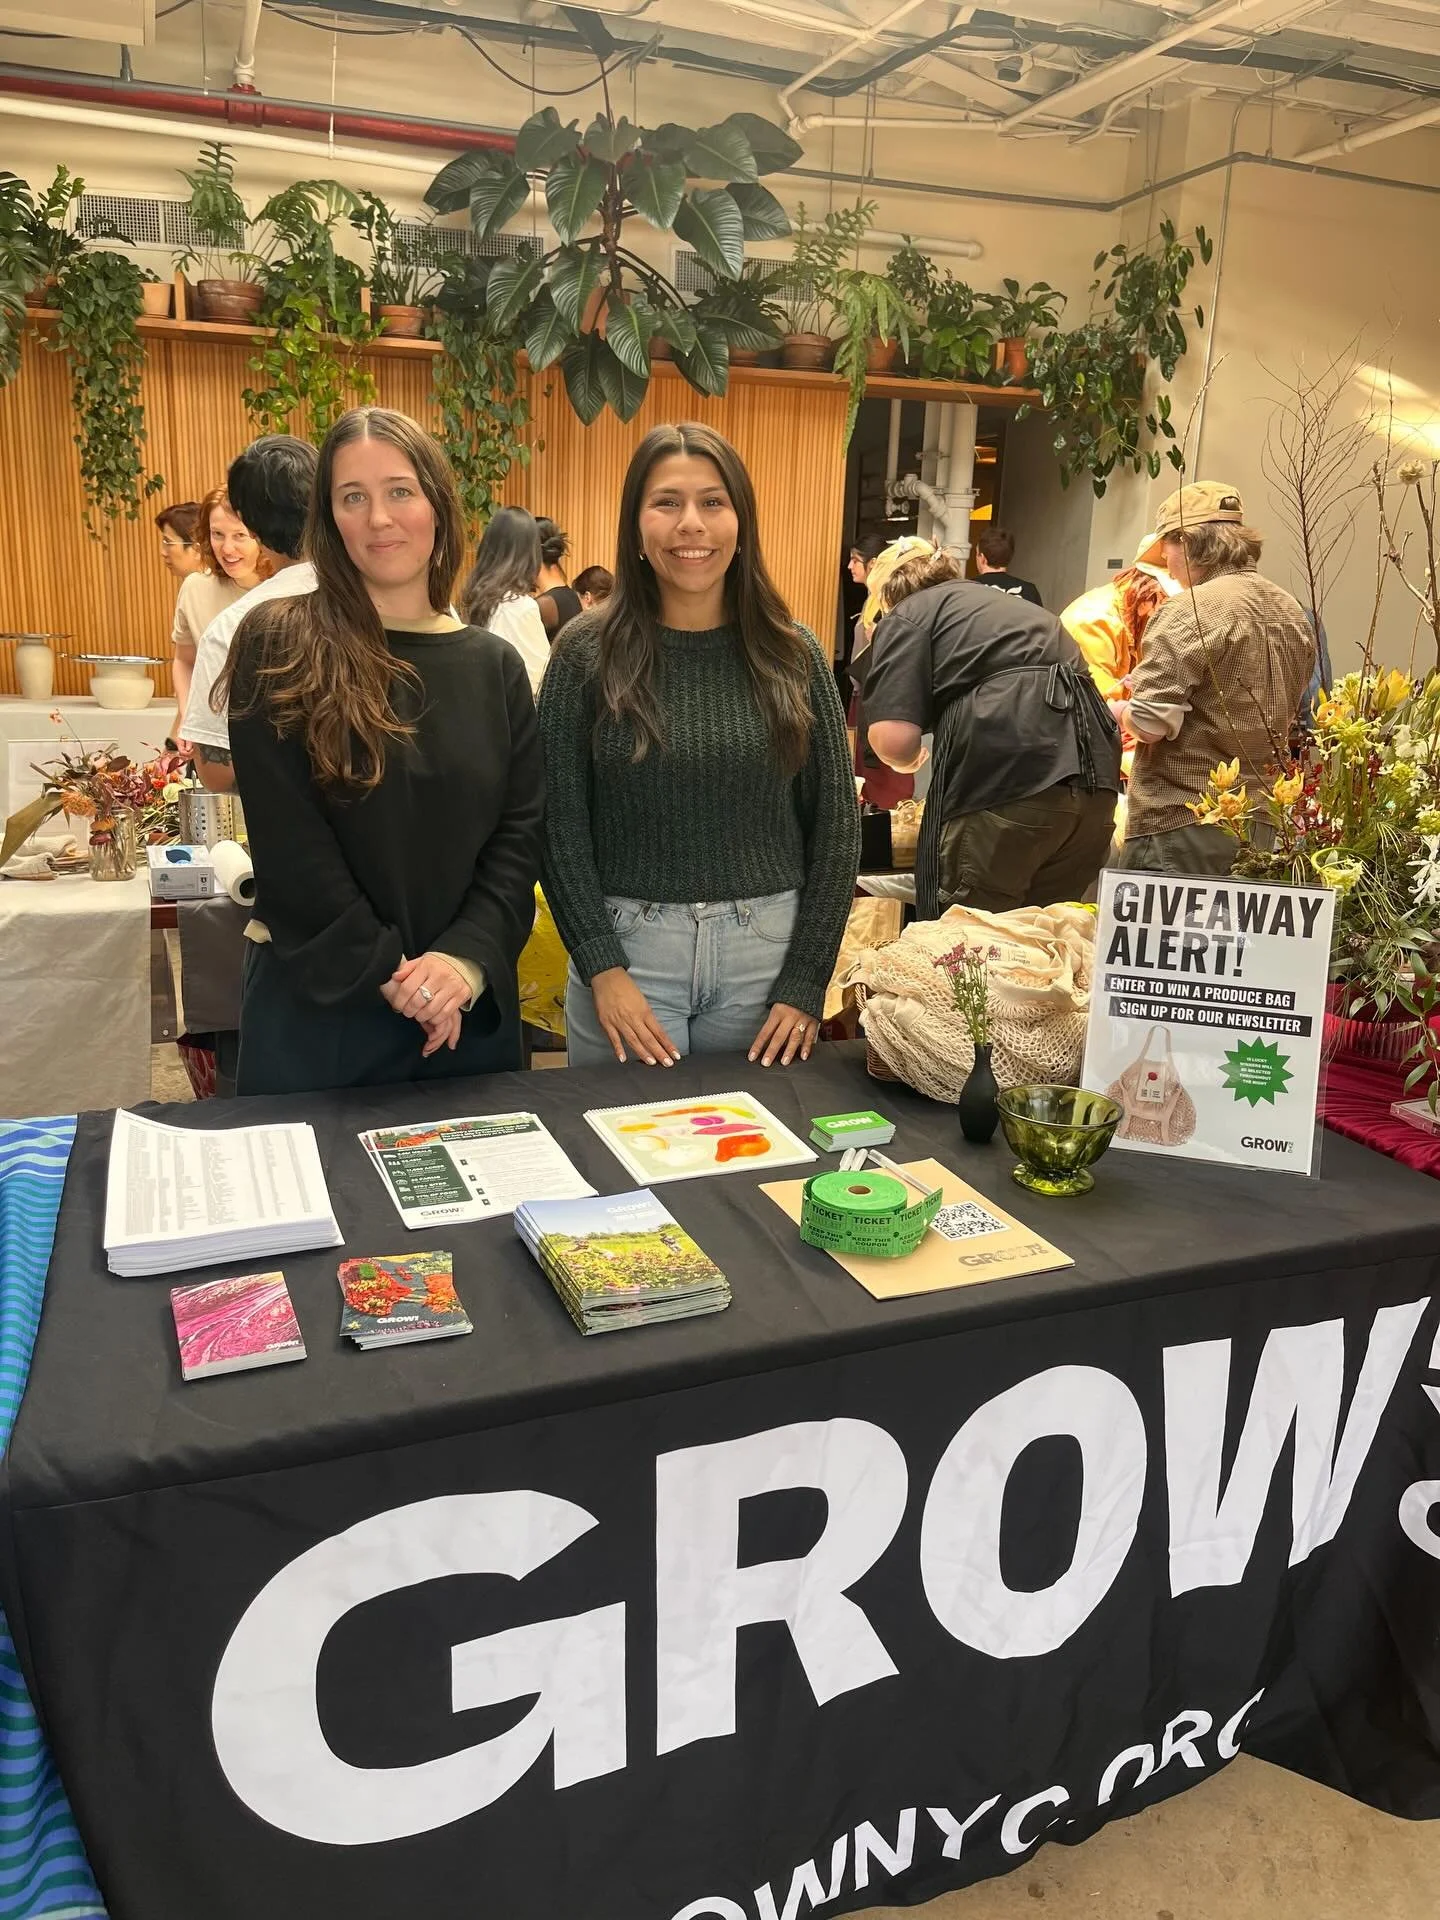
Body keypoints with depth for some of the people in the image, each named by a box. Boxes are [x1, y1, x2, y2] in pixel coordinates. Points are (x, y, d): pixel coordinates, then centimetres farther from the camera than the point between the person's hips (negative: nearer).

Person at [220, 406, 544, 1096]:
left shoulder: (494, 665, 5)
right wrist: (387, 972, -14)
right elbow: (285, 840, -11)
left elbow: (521, 830, 0)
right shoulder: (278, 649, -5)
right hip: (315, 1000, -3)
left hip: (469, 1000, 3)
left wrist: (467, 958, -14)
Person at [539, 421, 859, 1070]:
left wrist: (805, 985, -3)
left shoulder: (793, 656, 1)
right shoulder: (587, 651, -3)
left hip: (767, 949, 1)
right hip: (626, 944, -1)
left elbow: (835, 827, 2)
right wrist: (602, 968, -12)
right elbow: (558, 823, -4)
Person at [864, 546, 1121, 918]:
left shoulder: (907, 614, 13)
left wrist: (909, 760, 20)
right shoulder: (1015, 605, 34)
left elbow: (893, 739, -3)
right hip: (1095, 781, 7)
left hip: (1004, 780, -7)